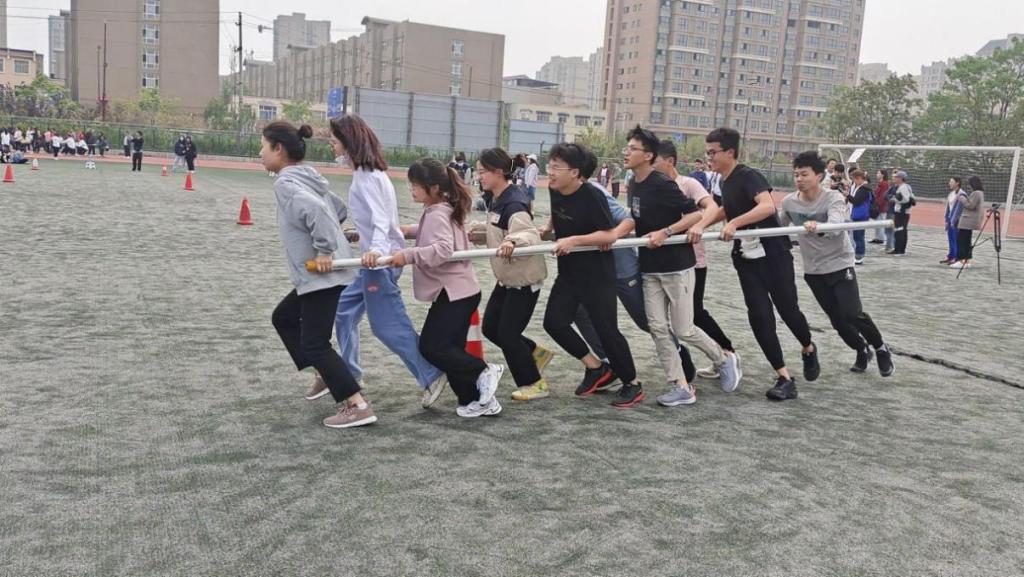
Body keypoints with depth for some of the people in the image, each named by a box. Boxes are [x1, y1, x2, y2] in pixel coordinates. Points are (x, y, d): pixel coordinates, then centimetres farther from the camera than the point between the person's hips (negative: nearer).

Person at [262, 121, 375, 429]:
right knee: (283, 317, 25)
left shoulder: (285, 182, -15)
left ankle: (358, 406, -7)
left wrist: (324, 250, -24)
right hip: (318, 274, 10)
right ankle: (325, 374, 28)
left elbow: (315, 209, -32)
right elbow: (339, 209, 22)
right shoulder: (306, 176, 13)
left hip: (322, 274, -10)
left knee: (314, 343, -6)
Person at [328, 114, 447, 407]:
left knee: (387, 325, -7)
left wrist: (376, 249, -46)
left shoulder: (366, 176, -17)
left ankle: (432, 377, -1)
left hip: (380, 258, -10)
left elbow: (381, 217, -28)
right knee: (344, 311, 16)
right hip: (375, 254, 10)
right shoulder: (366, 171, 12)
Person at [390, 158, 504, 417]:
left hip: (455, 292, -10)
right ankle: (480, 400, 13)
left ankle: (484, 371, -2)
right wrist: (406, 230, 30)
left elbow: (442, 249, -32)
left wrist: (408, 255, -37)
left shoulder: (437, 215, -16)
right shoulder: (441, 210, 14)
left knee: (431, 346, -10)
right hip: (458, 290, 10)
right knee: (449, 348, 10)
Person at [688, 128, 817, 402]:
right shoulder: (725, 183, 11)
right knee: (759, 316, -3)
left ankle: (809, 350, 36)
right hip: (746, 258, 7)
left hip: (773, 254, -7)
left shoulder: (748, 176, -15)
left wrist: (734, 222, -39)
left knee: (787, 309, 3)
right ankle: (785, 378, 2)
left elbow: (767, 206, -32)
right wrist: (702, 224, 11)